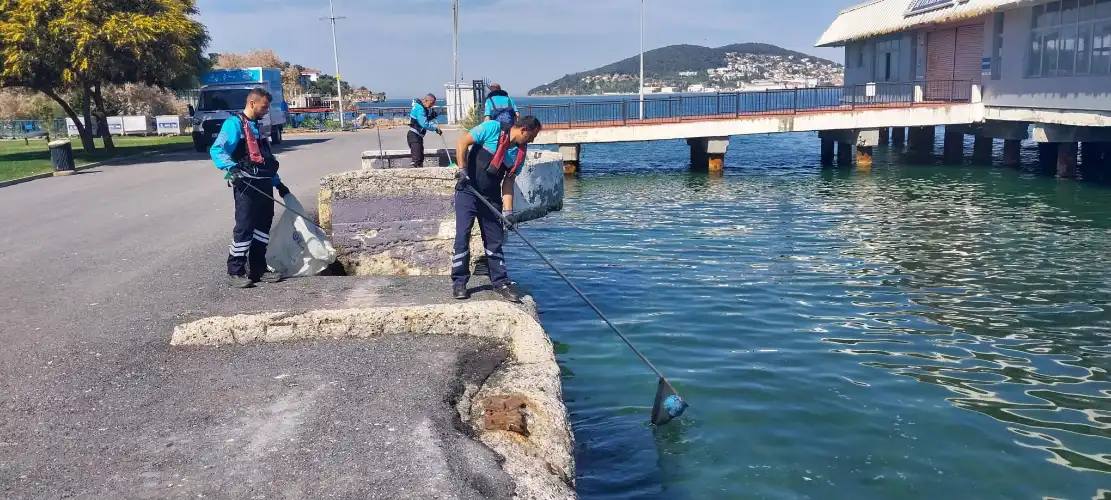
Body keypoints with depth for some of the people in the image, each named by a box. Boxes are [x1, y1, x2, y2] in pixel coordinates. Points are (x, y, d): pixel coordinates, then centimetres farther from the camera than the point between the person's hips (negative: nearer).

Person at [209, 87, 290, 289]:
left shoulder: (257, 127, 20)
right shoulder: (234, 123, -6)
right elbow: (217, 150, -17)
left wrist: (277, 182, 27)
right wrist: (230, 167, -33)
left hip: (264, 185, 9)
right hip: (246, 185, -9)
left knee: (263, 226, 11)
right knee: (244, 227, -9)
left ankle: (258, 268, 19)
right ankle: (235, 273, -2)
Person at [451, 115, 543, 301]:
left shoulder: (520, 152, 4)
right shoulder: (493, 128, -13)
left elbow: (508, 181, 4)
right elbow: (462, 143, -13)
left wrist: (508, 211, -4)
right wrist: (462, 170, -19)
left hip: (491, 198, 6)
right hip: (467, 191, -5)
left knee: (495, 239, 7)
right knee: (462, 236, -7)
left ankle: (500, 281, 17)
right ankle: (459, 282, 3)